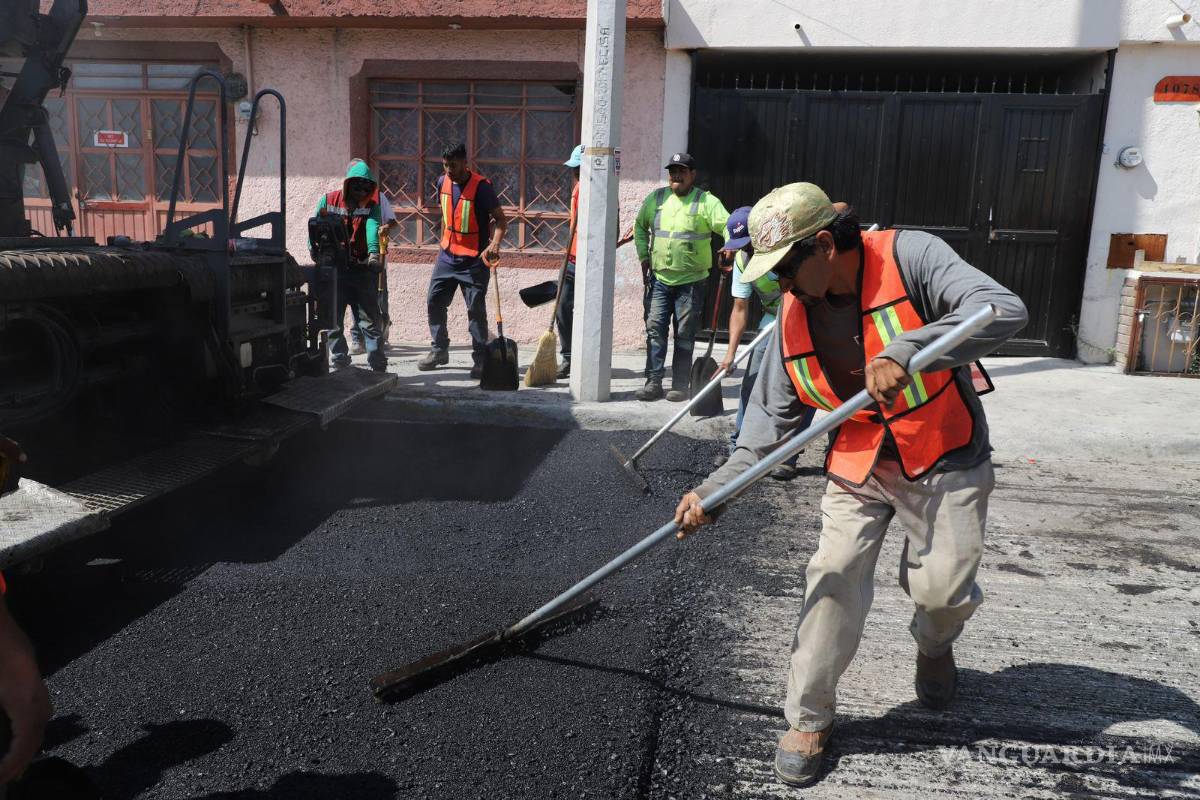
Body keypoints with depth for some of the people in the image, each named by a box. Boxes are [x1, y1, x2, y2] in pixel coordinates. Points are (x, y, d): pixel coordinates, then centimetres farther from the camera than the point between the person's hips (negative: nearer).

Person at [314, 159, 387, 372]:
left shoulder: (371, 205, 1)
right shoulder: (328, 201, 5)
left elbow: (373, 227, -17)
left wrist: (373, 252, -35)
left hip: (362, 269, -1)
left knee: (369, 317, 0)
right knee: (332, 316, 6)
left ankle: (377, 360, -1)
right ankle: (340, 357, 17)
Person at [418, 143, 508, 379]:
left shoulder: (481, 186, -16)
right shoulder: (443, 183, 3)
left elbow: (501, 219, -19)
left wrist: (494, 244, -36)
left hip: (474, 260, -6)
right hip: (447, 255, 6)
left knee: (476, 310, -4)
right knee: (434, 302, 7)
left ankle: (480, 359, 4)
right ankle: (439, 350, 22)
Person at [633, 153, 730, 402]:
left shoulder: (706, 201, -3)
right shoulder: (656, 198, 9)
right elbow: (640, 226, 23)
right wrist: (643, 255, 12)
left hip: (690, 281, -3)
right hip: (659, 278, 3)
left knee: (685, 335, 3)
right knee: (655, 329, 1)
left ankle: (680, 386, 11)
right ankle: (653, 382, 8)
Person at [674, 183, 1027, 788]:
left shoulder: (910, 257, -18)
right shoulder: (794, 314, -5)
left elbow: (1004, 310, -30)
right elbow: (772, 417, -2)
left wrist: (904, 352, -43)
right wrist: (716, 489, -11)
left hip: (946, 464, -3)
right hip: (857, 466, 3)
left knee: (943, 589, -2)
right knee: (834, 576, -6)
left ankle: (934, 646, 38)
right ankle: (809, 717, 12)